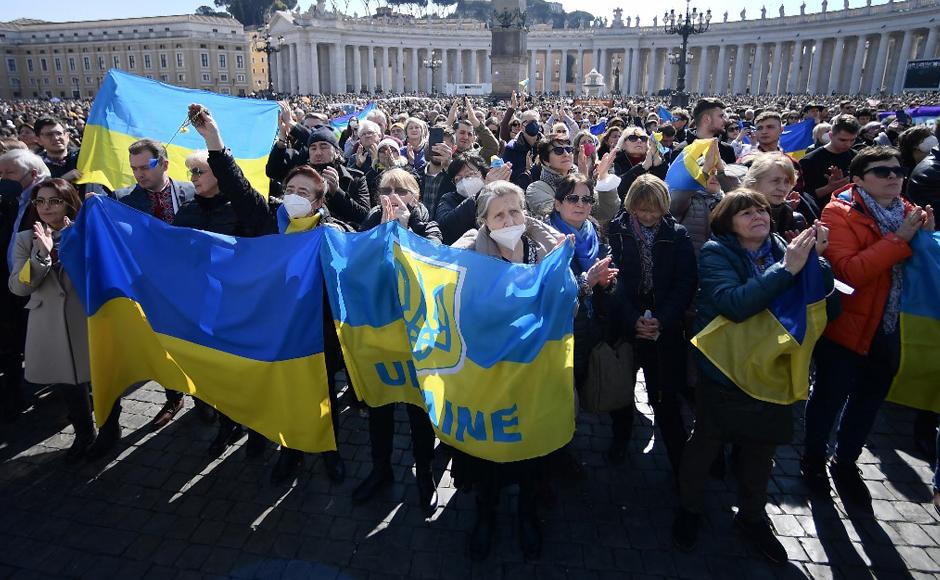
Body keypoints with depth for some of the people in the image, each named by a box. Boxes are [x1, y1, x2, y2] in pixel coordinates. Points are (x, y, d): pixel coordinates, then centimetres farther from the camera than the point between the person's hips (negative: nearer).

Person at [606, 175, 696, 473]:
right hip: (623, 323, 1)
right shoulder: (616, 232, -3)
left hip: (665, 328, -1)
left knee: (664, 395, 1)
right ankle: (620, 437, 39)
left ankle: (679, 459, 16)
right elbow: (613, 279, -8)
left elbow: (686, 283, -4)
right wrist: (633, 319, -18)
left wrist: (662, 320, -16)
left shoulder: (677, 235, 0)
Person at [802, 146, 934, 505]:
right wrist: (899, 238, -26)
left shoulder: (909, 214, 6)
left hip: (887, 330, 7)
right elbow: (846, 272, -26)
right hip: (846, 327, -6)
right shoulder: (839, 213, -14)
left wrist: (926, 238, -10)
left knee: (869, 400, 19)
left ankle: (845, 462, 40)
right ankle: (813, 459, 33)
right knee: (830, 397, 8)